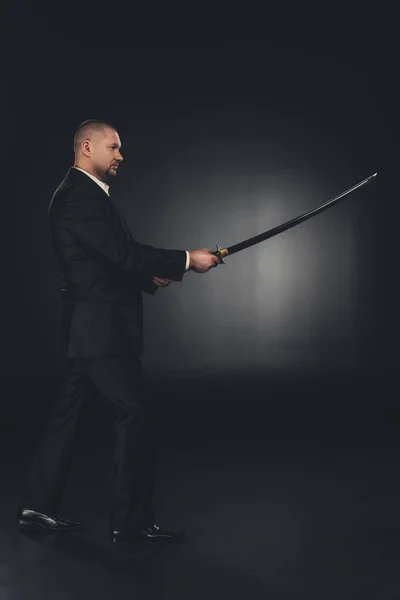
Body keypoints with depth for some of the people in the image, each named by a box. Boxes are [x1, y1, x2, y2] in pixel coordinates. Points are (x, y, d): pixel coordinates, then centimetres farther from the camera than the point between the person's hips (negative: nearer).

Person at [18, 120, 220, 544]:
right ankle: (131, 521, 2)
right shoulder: (78, 196, -15)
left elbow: (114, 260, 21)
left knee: (67, 412, 13)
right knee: (136, 414, -6)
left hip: (92, 329, 10)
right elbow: (123, 253, -23)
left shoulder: (88, 195, 17)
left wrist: (149, 276, 5)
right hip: (100, 329, -10)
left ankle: (37, 506, 22)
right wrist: (187, 261, -17)